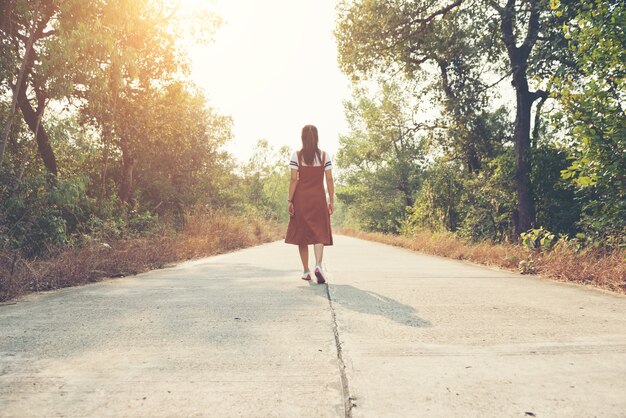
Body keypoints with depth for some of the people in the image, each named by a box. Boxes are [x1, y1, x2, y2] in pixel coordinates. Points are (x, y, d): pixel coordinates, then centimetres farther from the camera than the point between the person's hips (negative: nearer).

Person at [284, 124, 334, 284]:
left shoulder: (296, 155, -1)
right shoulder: (324, 155, 3)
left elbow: (294, 179, -6)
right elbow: (329, 180, 0)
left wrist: (290, 200, -3)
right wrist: (331, 201, 5)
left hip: (301, 199, 0)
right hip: (318, 199, 0)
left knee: (302, 234, 9)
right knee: (319, 233, 1)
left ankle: (306, 271, 14)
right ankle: (318, 265, -22)